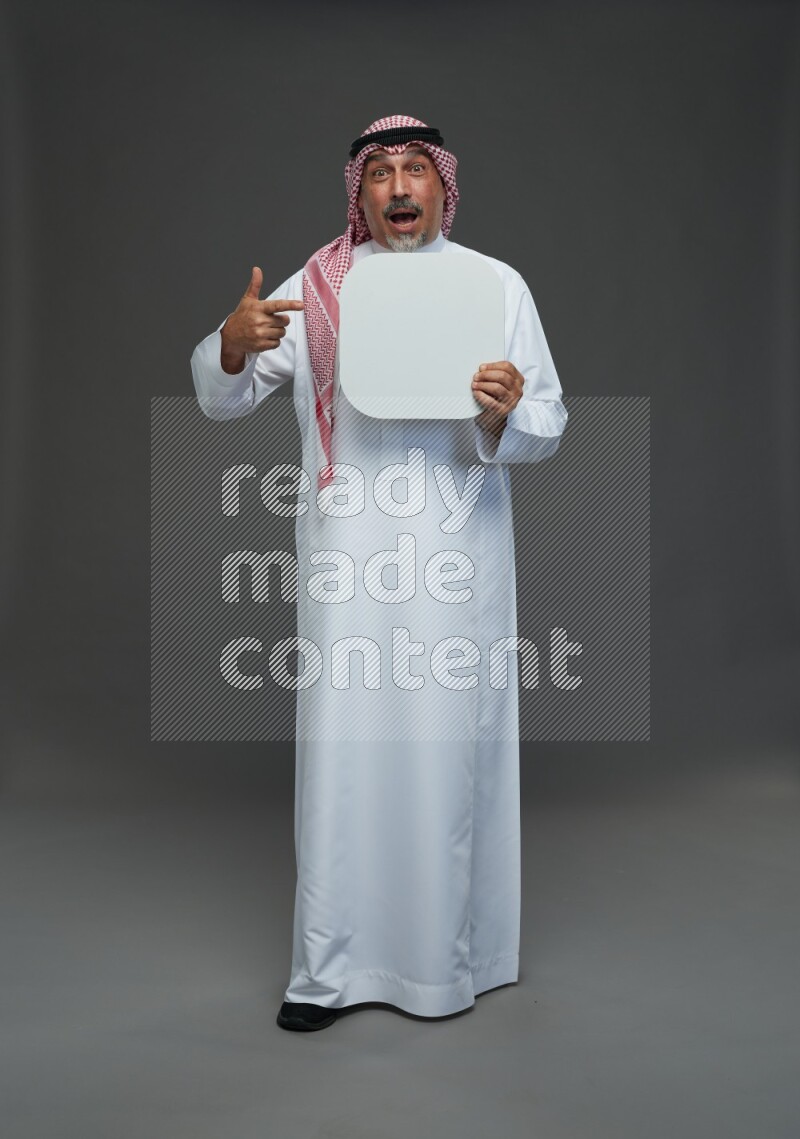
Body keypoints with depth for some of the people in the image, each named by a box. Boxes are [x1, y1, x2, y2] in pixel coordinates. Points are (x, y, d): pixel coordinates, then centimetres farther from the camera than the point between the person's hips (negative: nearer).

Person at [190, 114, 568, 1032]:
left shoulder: (498, 286, 8)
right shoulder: (314, 288, 9)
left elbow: (547, 427, 5)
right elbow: (220, 400, 8)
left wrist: (505, 414, -19)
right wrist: (234, 343, -14)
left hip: (458, 555, 0)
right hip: (347, 556, 1)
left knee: (450, 747, 4)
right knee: (341, 749, 2)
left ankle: (448, 957, 23)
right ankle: (330, 966, 15)